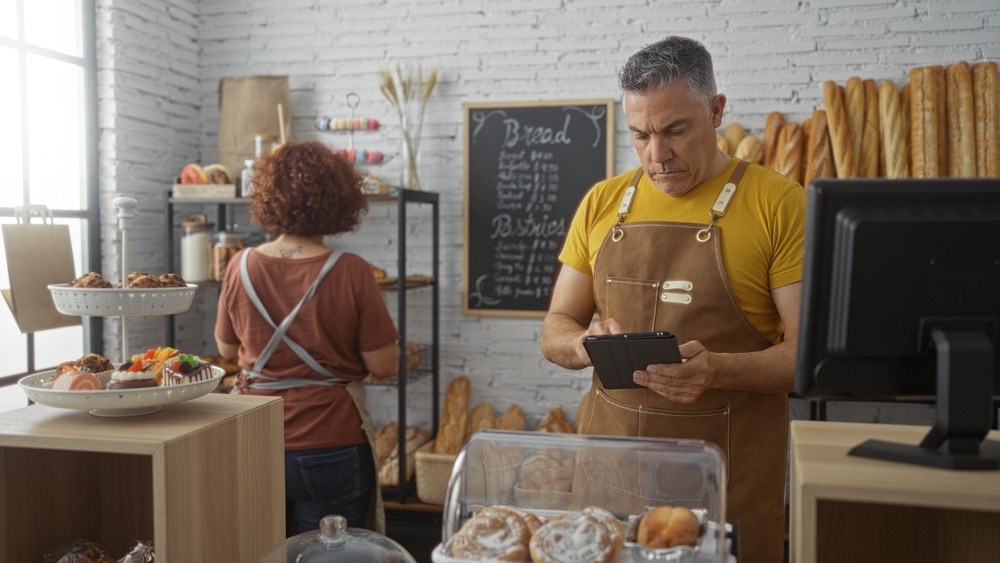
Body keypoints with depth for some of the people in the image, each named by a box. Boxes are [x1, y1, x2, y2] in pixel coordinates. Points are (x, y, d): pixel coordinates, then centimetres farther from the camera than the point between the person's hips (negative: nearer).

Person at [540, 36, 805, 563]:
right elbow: (554, 331, 9)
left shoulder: (778, 202, -6)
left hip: (728, 469, -3)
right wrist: (585, 344, -13)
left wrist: (718, 370, -26)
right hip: (608, 453, 3)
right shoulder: (601, 203, 6)